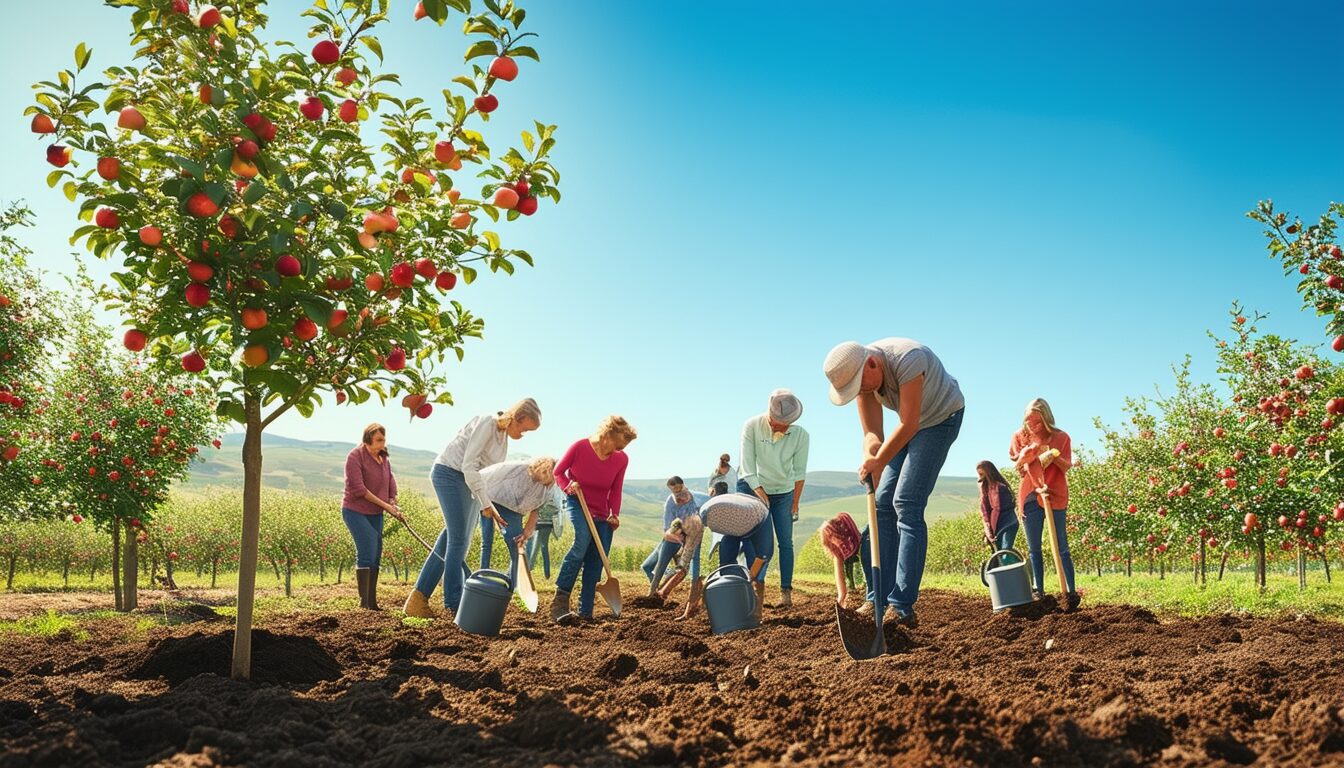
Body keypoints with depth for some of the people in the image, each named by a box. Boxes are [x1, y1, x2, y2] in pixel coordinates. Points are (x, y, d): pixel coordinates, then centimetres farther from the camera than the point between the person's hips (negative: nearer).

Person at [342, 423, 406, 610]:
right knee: (367, 552, -17)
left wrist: (393, 505, -13)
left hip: (375, 514, 7)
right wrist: (385, 505, -20)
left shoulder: (384, 459, 7)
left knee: (376, 556, 5)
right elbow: (358, 489, -21)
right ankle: (364, 602, -12)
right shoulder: (355, 456, -14)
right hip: (355, 511, -7)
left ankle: (372, 602, 11)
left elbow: (391, 485, 8)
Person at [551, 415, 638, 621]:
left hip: (601, 512, 5)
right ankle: (560, 599, -27)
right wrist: (568, 486, -21)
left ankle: (585, 612, 7)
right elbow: (558, 472, -2)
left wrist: (615, 514, -9)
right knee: (583, 541, -32)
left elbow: (616, 490, 5)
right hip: (577, 503, -4)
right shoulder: (579, 447, -16)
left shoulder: (622, 459, -6)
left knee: (596, 562, -1)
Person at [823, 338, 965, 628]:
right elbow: (872, 435, -12)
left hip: (942, 417, -7)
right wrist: (869, 470, -28)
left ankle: (902, 608, -17)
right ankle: (877, 600, 4)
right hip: (913, 423, 7)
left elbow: (908, 425, -30)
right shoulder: (859, 375, -13)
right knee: (882, 504, -1)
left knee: (907, 505, -17)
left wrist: (877, 462, -23)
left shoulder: (907, 360, -35)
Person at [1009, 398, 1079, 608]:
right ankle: (1039, 592, 10)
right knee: (1034, 549, 5)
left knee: (1061, 547, -4)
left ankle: (1071, 592, -4)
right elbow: (1018, 467, 2)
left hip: (1056, 496, -2)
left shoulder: (1061, 437, 0)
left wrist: (1053, 456, -24)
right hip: (1030, 496, 2)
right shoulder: (1020, 437, 5)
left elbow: (1066, 467, -5)